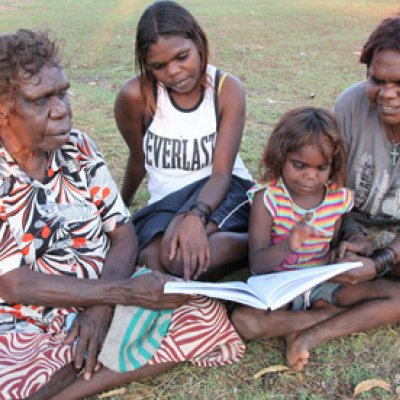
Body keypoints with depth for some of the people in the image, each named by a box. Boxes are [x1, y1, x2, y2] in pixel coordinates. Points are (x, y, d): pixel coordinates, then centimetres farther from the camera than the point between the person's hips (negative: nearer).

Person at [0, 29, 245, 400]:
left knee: (207, 316, -17)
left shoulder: (79, 149, 1)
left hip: (101, 303, 6)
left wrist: (102, 305, -16)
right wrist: (124, 292, -22)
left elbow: (123, 234, 2)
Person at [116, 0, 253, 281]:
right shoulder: (136, 95, -9)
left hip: (222, 193, -3)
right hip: (166, 200, 3)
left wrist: (196, 216, -36)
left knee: (180, 256, -34)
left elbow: (222, 172, -16)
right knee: (155, 262, -31)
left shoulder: (227, 89, -9)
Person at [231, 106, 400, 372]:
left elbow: (332, 245, 12)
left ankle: (312, 335, -19)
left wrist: (342, 251, -13)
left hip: (323, 283, 3)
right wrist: (288, 245, -37)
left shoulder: (339, 199, -2)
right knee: (244, 321, -34)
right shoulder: (267, 198, -13)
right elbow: (257, 265, -18)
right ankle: (342, 314, -16)